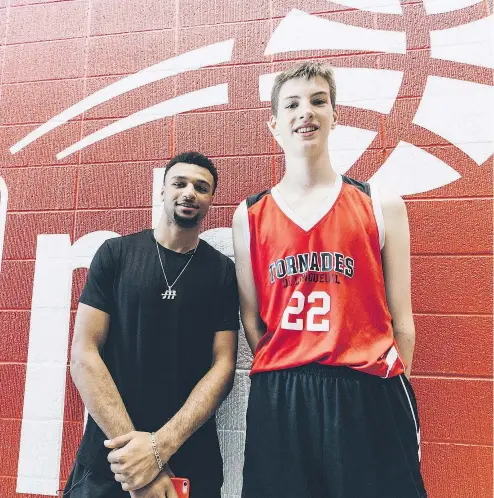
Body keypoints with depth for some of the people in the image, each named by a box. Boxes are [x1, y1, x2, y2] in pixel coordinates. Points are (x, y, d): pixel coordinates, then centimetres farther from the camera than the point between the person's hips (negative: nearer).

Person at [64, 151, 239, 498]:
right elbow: (84, 354, -8)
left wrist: (162, 446, -17)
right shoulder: (116, 254, -4)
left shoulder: (223, 271, -2)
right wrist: (131, 440, -15)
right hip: (110, 455, 0)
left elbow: (223, 365, -6)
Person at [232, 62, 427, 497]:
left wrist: (391, 389, 2)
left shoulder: (382, 204, 3)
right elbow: (250, 317, 7)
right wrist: (284, 379, 2)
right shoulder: (249, 215, 5)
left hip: (368, 395, 0)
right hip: (278, 400, 1)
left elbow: (400, 318, 4)